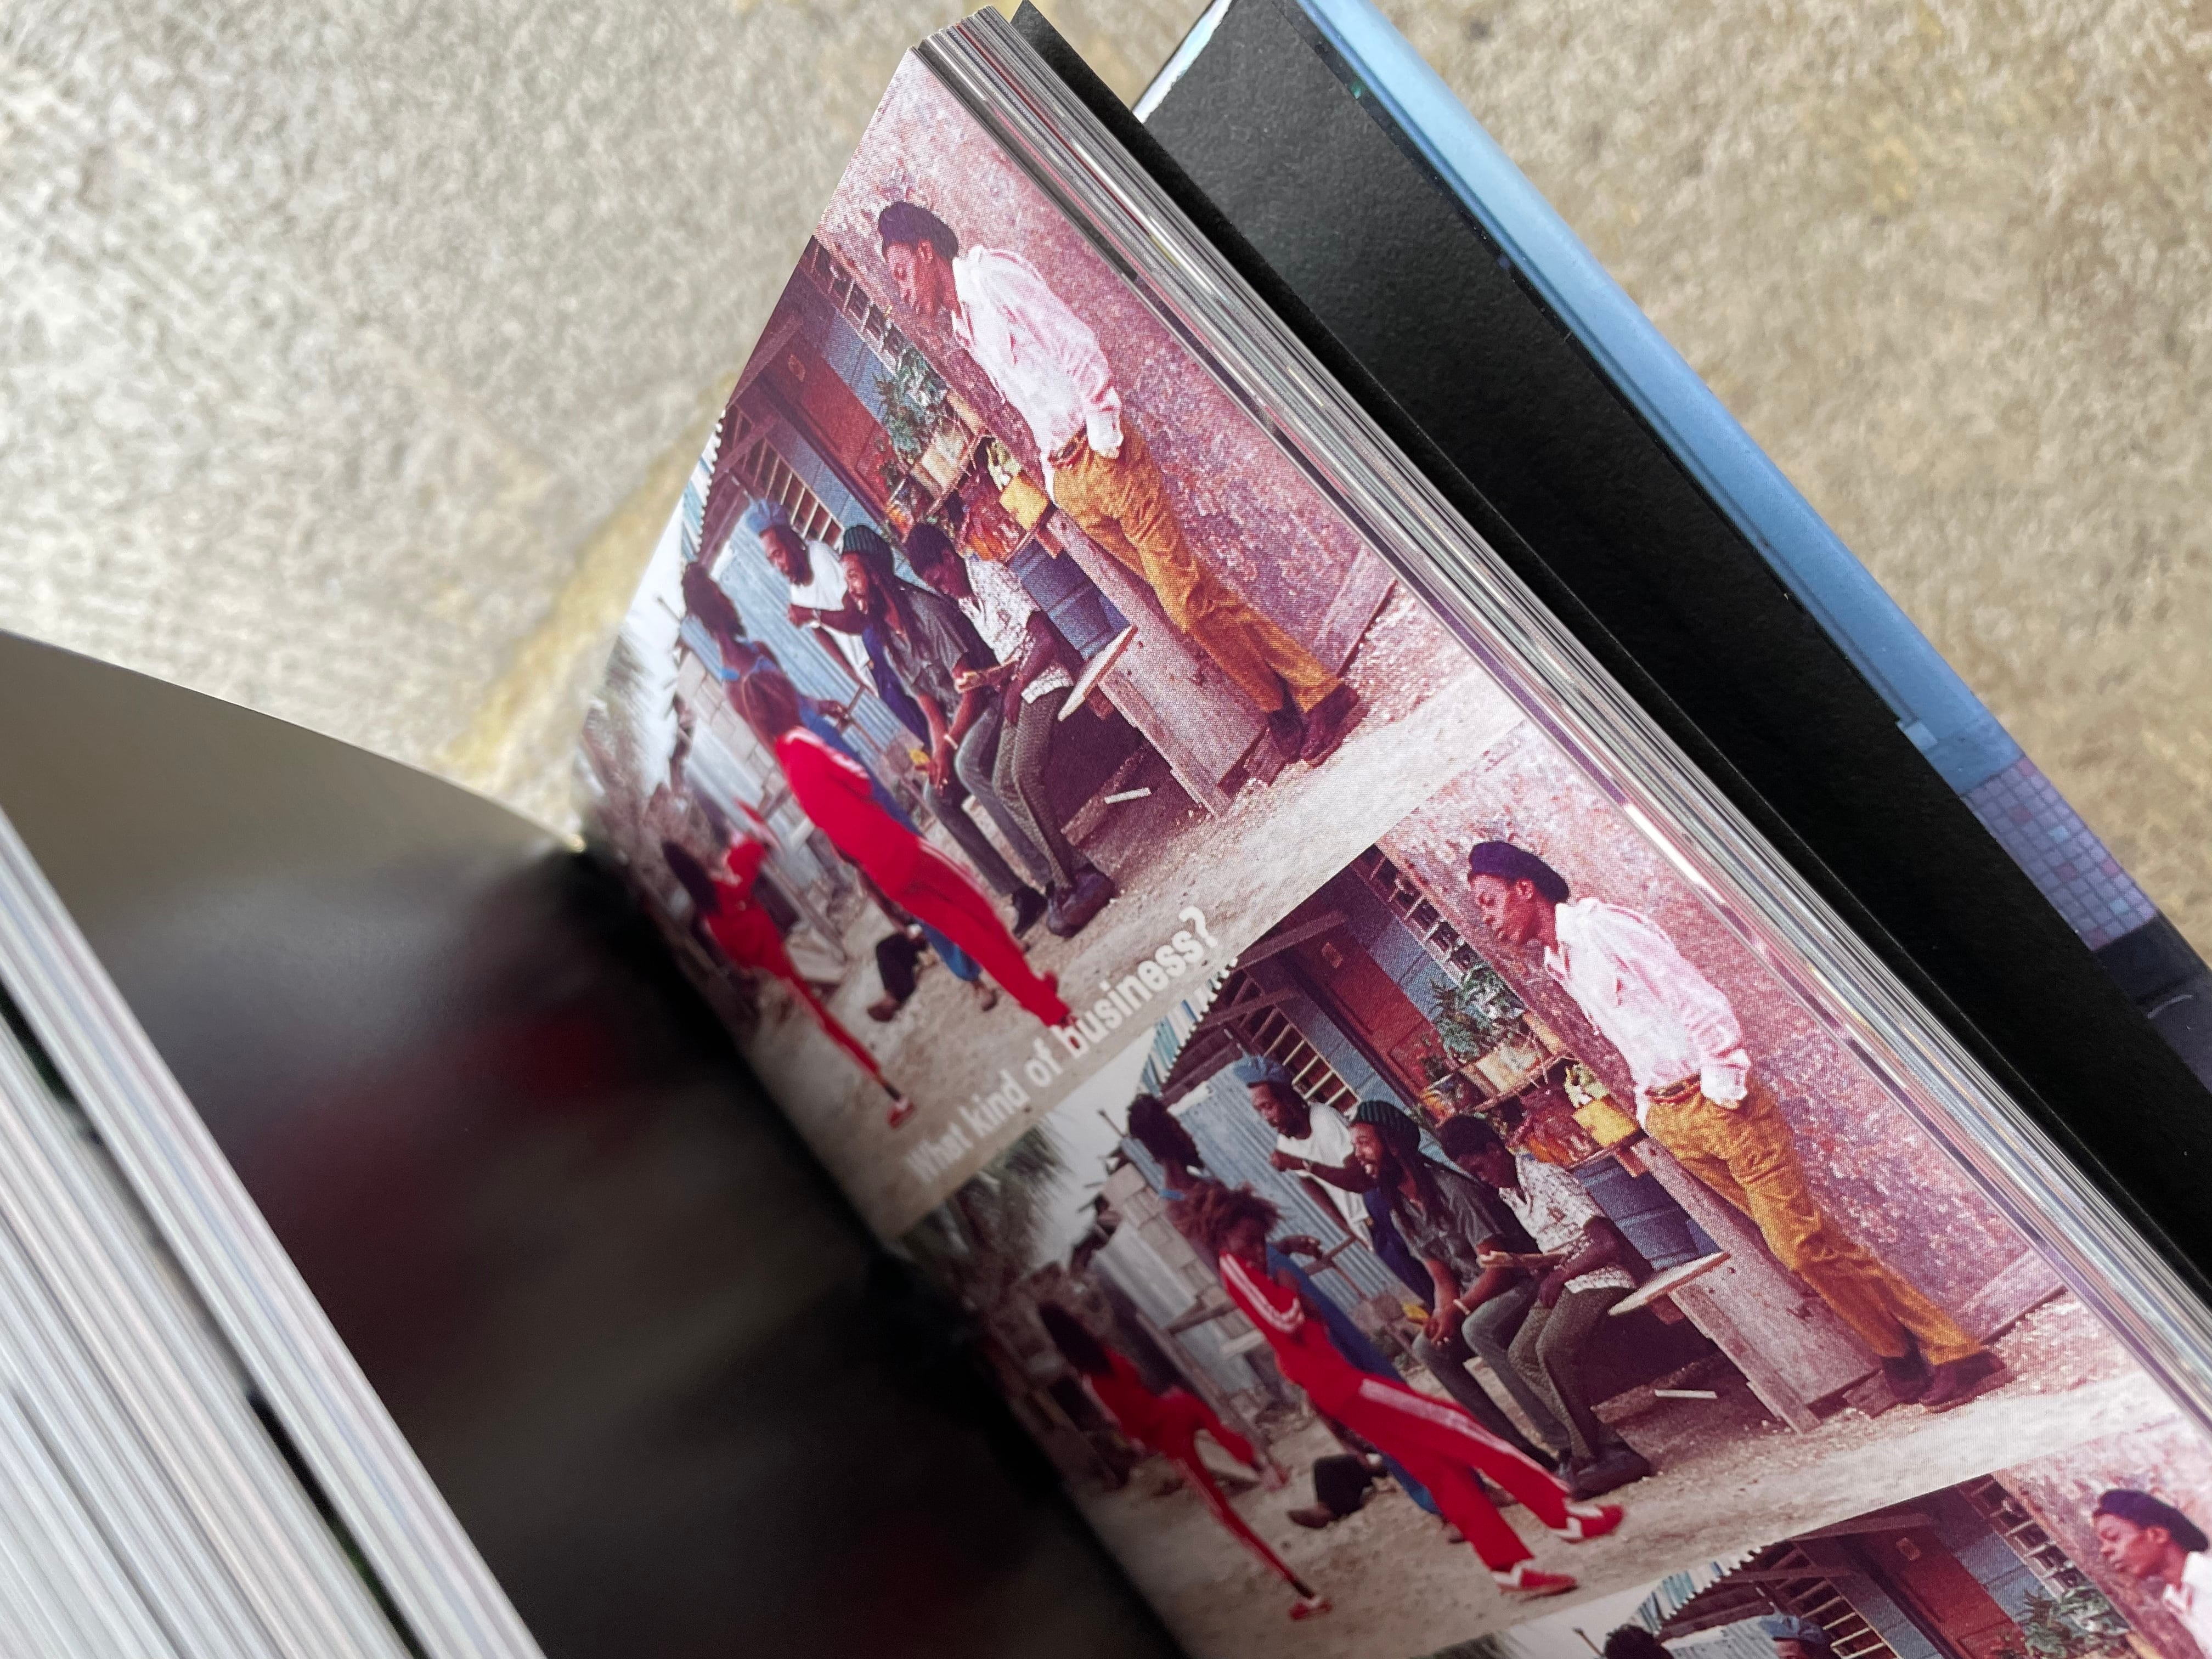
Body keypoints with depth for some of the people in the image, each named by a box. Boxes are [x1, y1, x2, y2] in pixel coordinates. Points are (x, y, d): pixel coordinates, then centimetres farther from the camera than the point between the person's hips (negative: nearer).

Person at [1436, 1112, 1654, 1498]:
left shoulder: (1548, 1179, -18)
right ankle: (1606, 1443, -10)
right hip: (1564, 1279, 9)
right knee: (1521, 1355, -6)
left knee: (1553, 1347, -29)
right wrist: (1518, 1261, -2)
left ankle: (1589, 1454, -16)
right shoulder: (1507, 1193, 10)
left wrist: (1558, 1276, -13)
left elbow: (1608, 1244, -24)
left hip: (1602, 1276, -9)